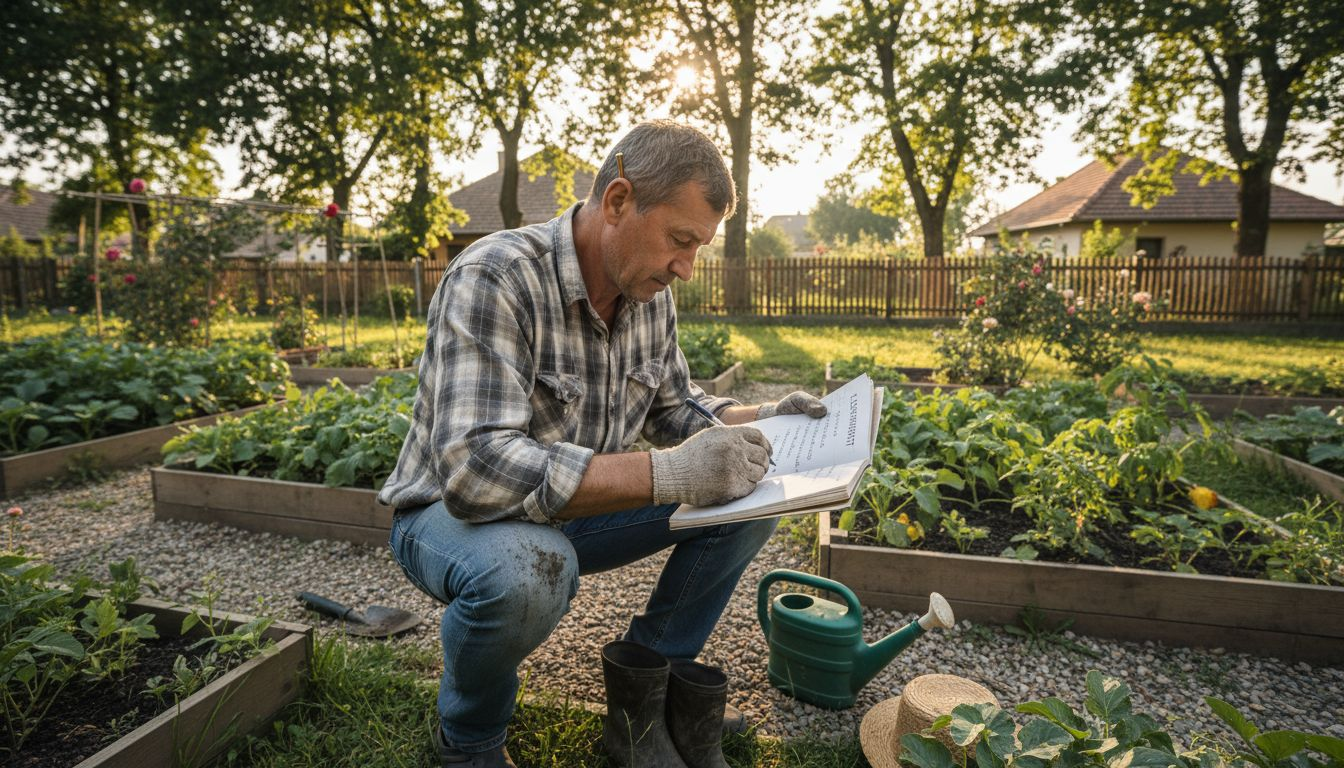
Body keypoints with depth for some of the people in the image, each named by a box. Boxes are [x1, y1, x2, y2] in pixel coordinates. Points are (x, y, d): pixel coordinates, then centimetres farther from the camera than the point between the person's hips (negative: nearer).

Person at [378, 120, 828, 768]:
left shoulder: (649, 295, -4)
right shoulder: (496, 278, -28)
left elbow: (673, 408, 10)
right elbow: (474, 471, -38)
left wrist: (759, 420, -9)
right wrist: (667, 474, -41)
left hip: (577, 508, 6)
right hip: (452, 514, -6)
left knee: (751, 497, -7)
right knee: (526, 571, -40)